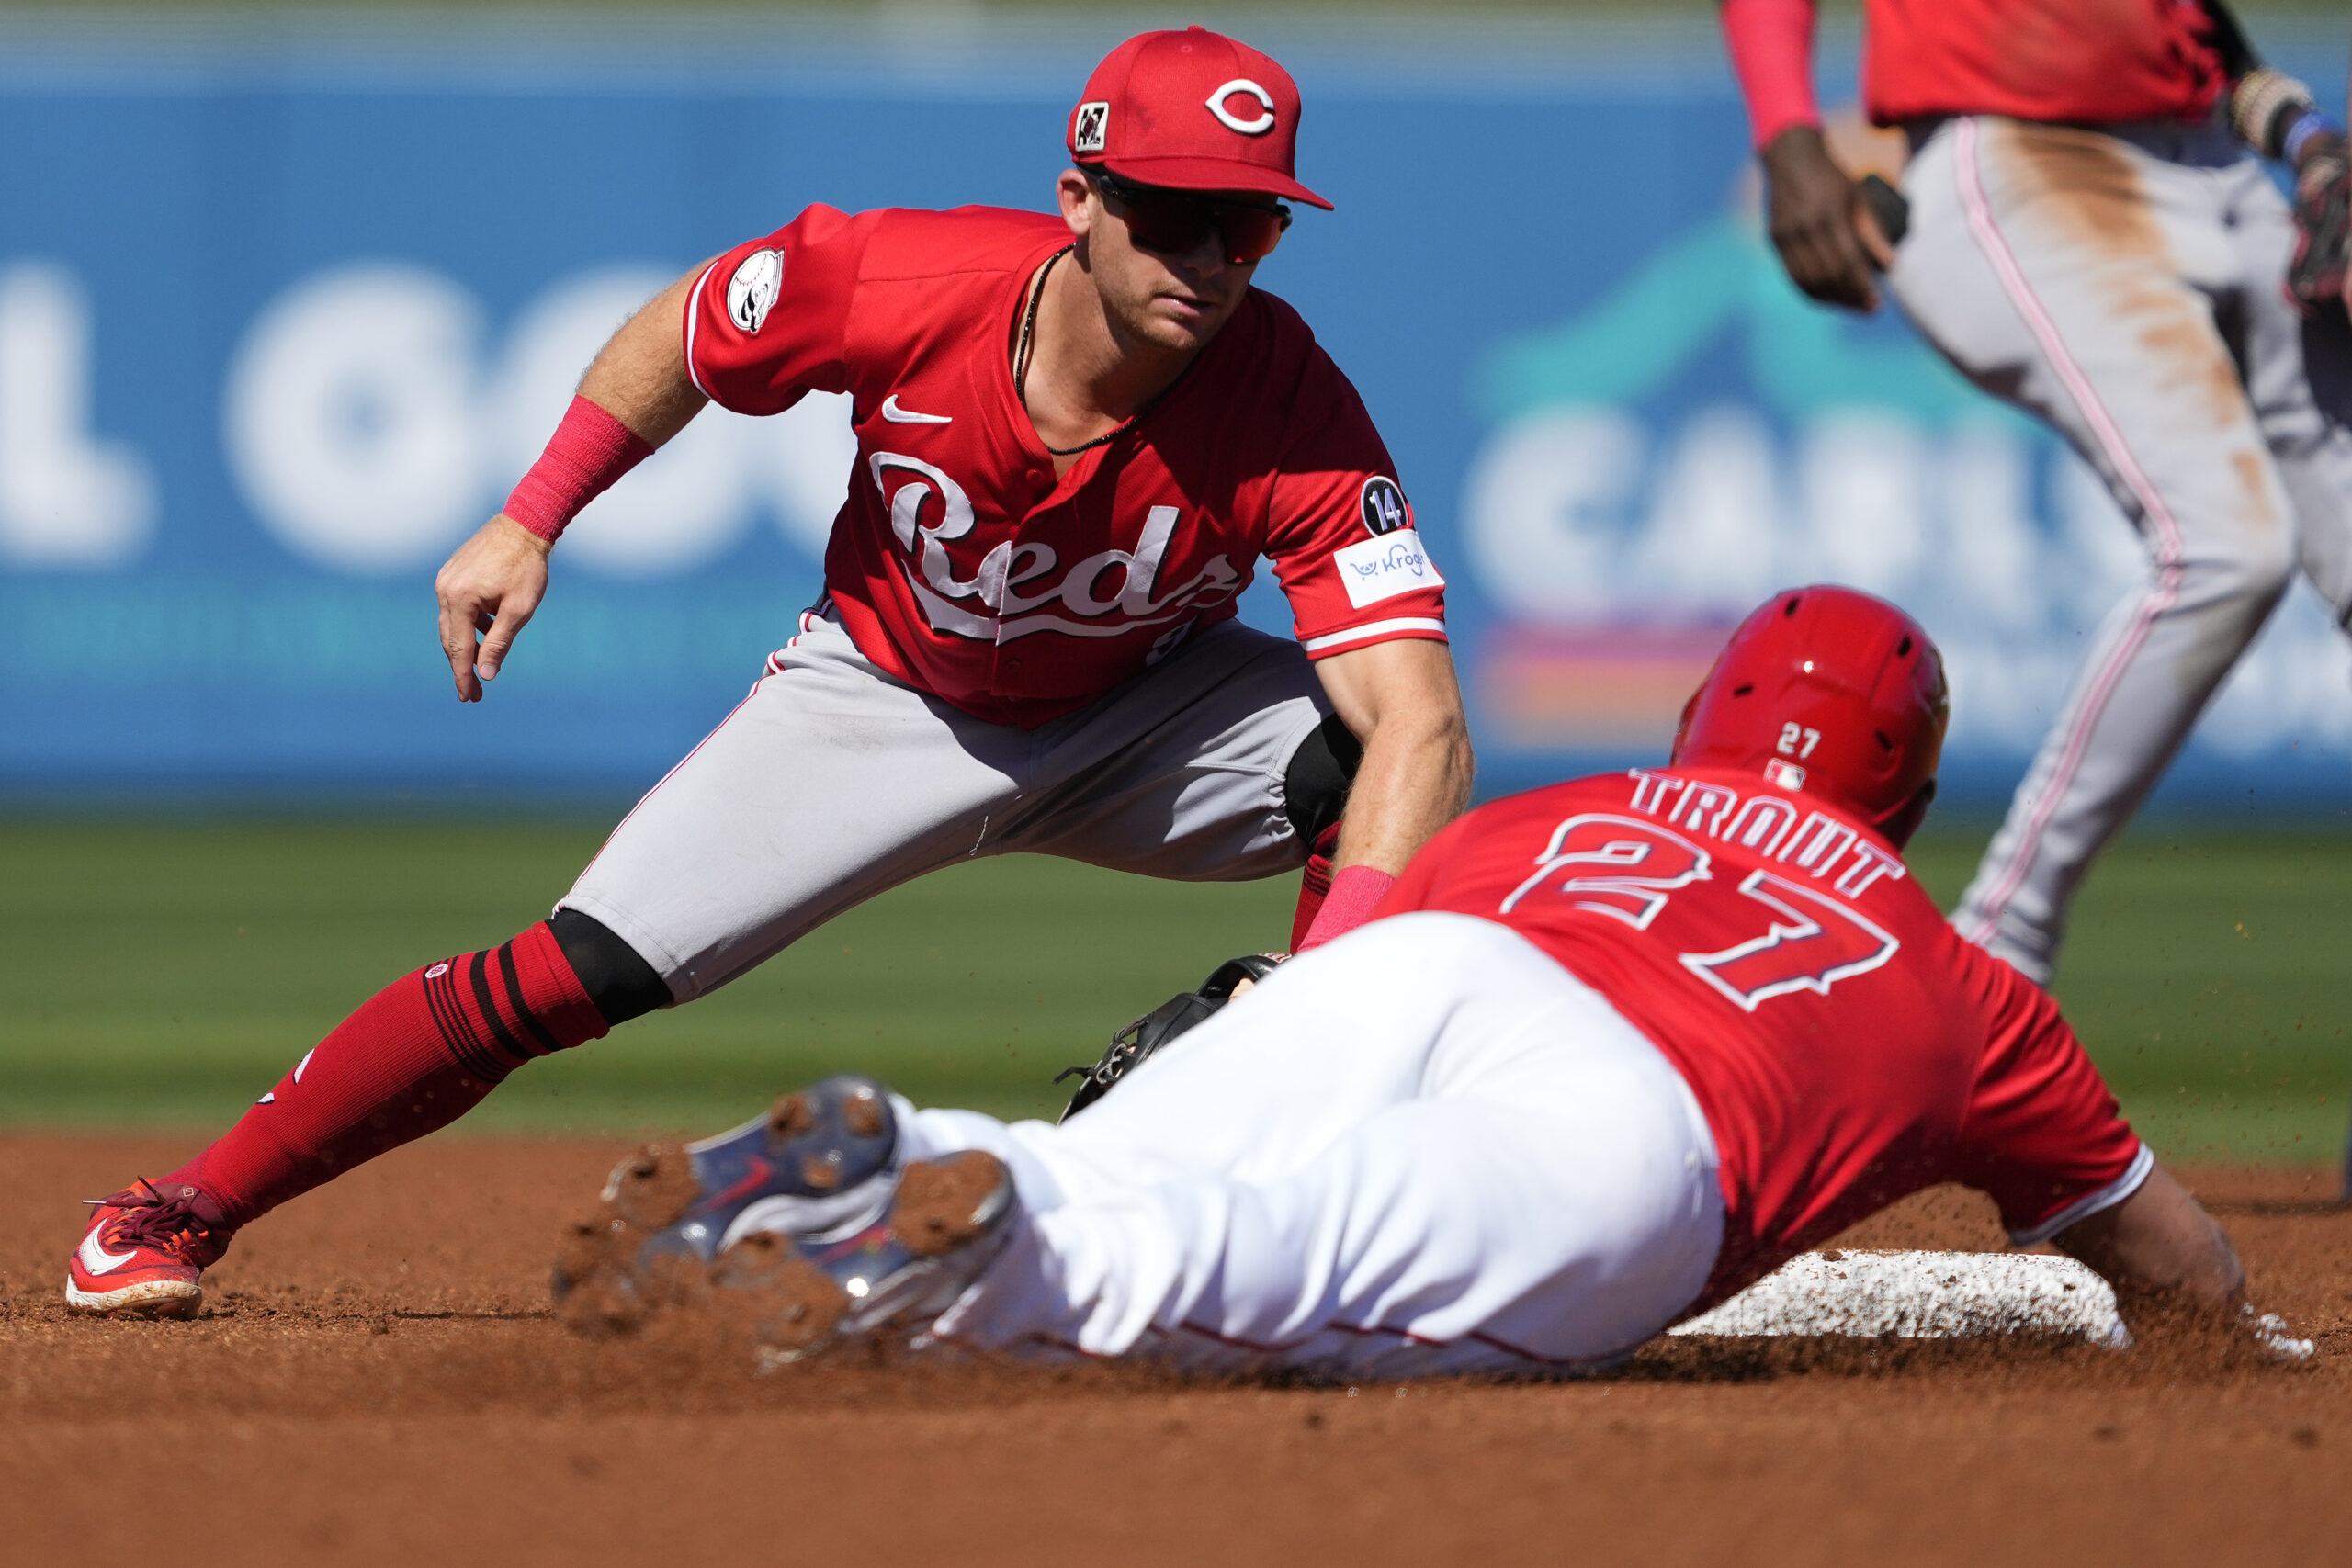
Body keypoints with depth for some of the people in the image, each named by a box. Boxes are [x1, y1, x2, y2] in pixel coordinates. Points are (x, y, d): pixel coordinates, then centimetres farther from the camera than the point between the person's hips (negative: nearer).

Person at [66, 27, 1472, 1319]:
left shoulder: (1293, 413, -34)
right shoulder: (902, 284, -30)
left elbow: (1422, 721, -43)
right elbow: (681, 337, -6)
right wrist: (529, 525, -9)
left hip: (1140, 714, 0)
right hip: (885, 699, 0)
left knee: (1373, 763, -30)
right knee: (569, 976, -11)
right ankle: (187, 1212, 6)